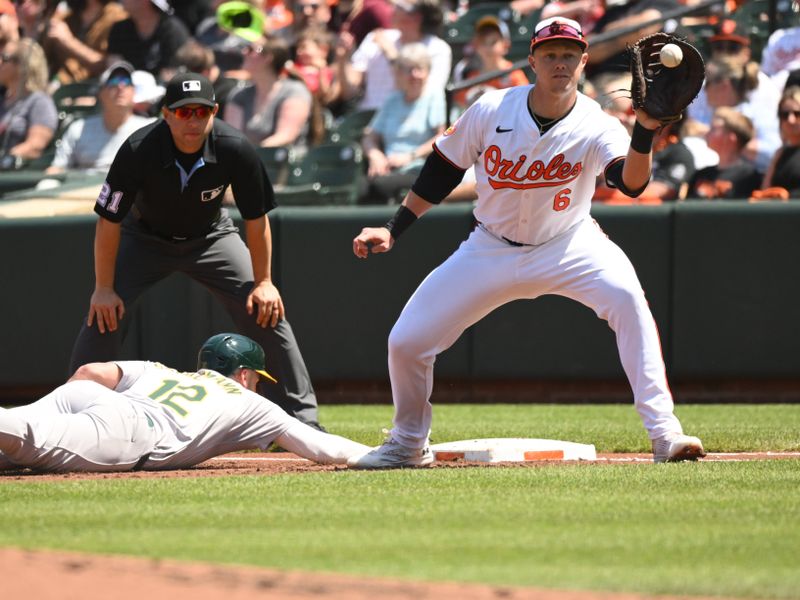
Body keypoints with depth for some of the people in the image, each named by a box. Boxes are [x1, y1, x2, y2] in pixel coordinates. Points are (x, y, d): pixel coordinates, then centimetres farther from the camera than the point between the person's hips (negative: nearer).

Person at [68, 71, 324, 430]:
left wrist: (263, 282, -13)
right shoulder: (138, 151, -32)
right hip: (145, 237, -1)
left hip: (211, 237, 1)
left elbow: (256, 220, -14)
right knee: (103, 313, -18)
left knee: (267, 310, -10)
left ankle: (302, 419, 0)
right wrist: (104, 288, -20)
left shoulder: (235, 150, -29)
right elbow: (109, 221, -21)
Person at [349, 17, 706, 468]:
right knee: (406, 342, -4)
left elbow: (632, 182, -36)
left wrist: (646, 131, -54)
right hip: (491, 251, 2)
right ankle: (408, 444, 25)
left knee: (626, 295, -32)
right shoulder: (492, 111, -13)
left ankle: (664, 432, -30)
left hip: (567, 244, -2)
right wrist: (393, 230, 0)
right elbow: (442, 171, 1)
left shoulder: (596, 127, -18)